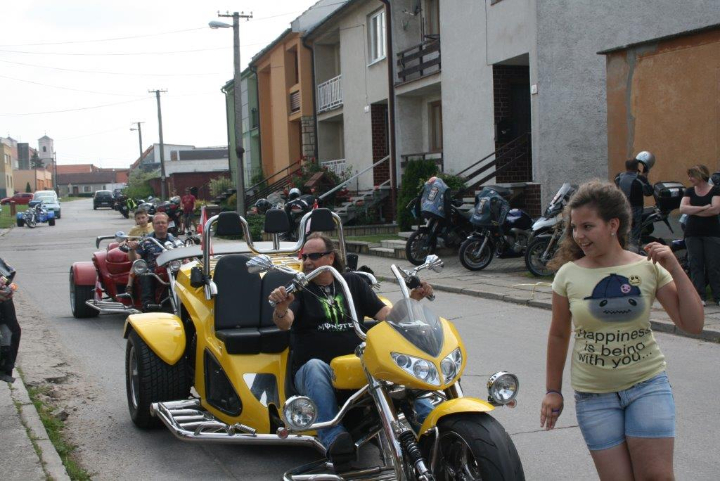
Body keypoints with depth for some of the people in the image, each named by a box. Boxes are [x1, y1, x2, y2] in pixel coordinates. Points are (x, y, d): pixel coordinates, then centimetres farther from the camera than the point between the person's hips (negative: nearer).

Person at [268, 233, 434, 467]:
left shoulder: (354, 282, 14)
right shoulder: (298, 288, 5)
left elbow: (385, 314, 6)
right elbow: (284, 323, -15)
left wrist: (412, 298, -12)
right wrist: (281, 307, -39)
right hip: (313, 369, -2)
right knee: (315, 366, -38)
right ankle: (333, 437, -51)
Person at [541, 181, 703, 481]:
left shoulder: (649, 269, -4)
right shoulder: (569, 275, -4)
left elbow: (693, 325, -6)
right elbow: (559, 335, 7)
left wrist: (675, 270, -13)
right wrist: (553, 390, 10)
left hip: (647, 385, 0)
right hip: (593, 395, 0)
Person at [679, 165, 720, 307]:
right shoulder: (689, 191, 9)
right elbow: (682, 208, -5)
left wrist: (693, 211, -9)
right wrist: (703, 208, -14)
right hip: (693, 234, 3)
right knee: (696, 265, 1)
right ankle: (700, 296, 4)